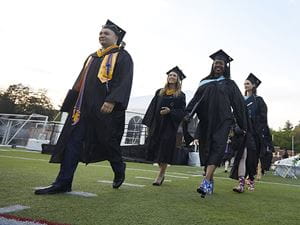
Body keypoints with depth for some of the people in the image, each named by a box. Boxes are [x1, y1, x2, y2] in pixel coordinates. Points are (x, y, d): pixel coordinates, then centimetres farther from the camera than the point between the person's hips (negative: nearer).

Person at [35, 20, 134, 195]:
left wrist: (112, 101, -26)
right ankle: (63, 183, -2)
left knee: (108, 143, 3)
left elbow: (124, 81, -13)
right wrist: (71, 104, 18)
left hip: (106, 108, -6)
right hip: (84, 106, 7)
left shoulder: (122, 56, 1)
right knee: (72, 141, -3)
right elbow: (80, 82, 24)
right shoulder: (92, 58, 22)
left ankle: (119, 170, 30)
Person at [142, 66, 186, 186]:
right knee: (155, 148, 5)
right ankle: (162, 173, 23)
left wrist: (170, 111, -20)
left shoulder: (180, 95, 3)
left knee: (164, 150, -5)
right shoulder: (159, 92, 13)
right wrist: (149, 124, 3)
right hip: (156, 124, 4)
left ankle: (160, 175, 6)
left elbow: (182, 112, -3)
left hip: (169, 126, -4)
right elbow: (152, 108, 11)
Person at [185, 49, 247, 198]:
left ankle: (206, 183, -26)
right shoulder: (205, 83, 16)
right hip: (206, 121, 3)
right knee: (206, 150, 4)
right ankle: (211, 181, 16)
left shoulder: (229, 84, 11)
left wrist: (243, 125, 5)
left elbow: (239, 105, 9)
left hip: (222, 121, -3)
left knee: (217, 148, -17)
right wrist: (188, 114, -8)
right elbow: (196, 100, 9)